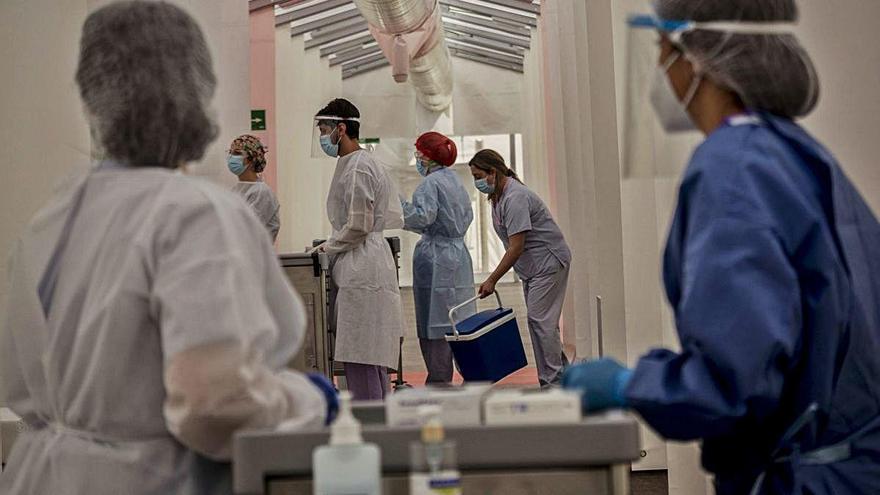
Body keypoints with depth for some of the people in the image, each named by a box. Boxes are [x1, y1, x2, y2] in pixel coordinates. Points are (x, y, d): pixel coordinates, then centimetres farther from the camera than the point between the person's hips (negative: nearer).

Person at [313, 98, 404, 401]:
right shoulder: (359, 163, 19)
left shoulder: (357, 168, -13)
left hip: (361, 270, -11)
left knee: (360, 359, -7)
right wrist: (333, 245, 16)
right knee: (370, 360, 13)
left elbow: (358, 225, -17)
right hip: (361, 267, 11)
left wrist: (328, 247, -3)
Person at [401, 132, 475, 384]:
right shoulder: (456, 180, 16)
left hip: (435, 258, -9)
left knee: (433, 326, -4)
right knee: (454, 323, 11)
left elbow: (423, 217, -22)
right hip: (459, 254, 9)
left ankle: (439, 381, -2)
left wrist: (399, 202, -15)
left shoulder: (430, 183, -11)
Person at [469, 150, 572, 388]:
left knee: (540, 320, -11)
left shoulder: (515, 198, -24)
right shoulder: (498, 195, 8)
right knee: (540, 321, 12)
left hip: (548, 262, -10)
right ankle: (564, 375, 20)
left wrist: (492, 280, -21)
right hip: (533, 267, 10)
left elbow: (516, 247, -26)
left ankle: (552, 382, -7)